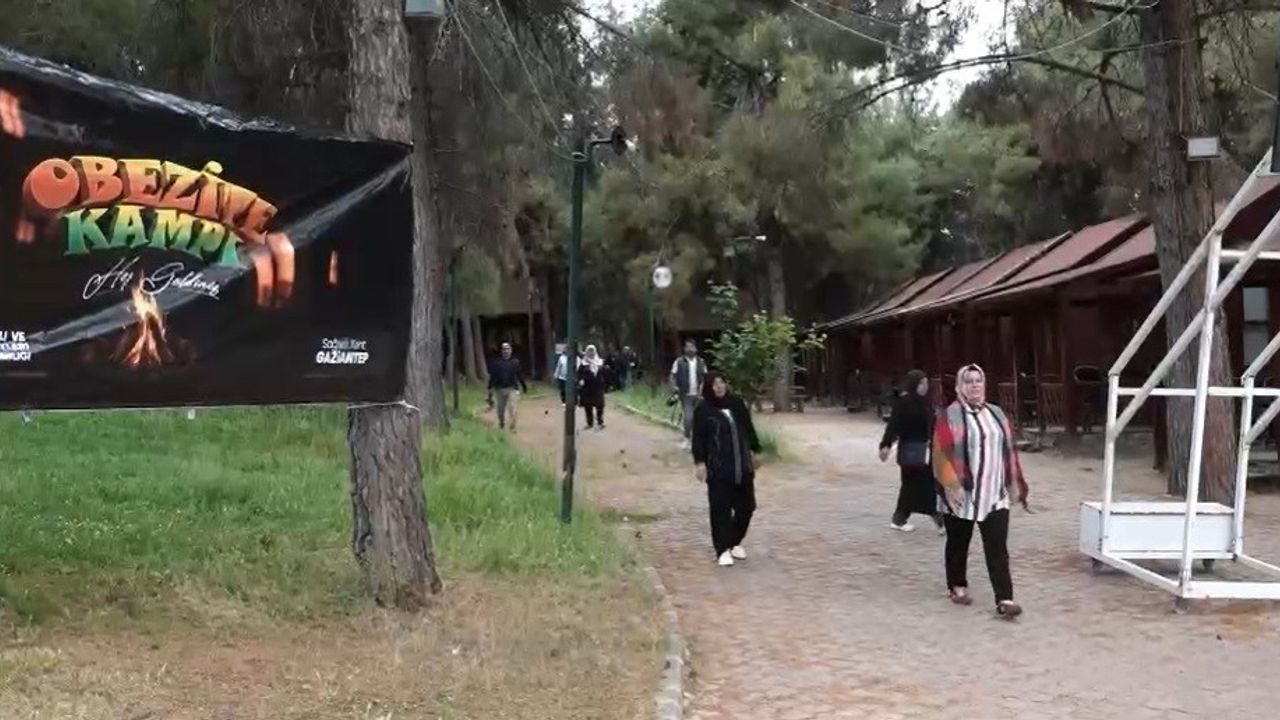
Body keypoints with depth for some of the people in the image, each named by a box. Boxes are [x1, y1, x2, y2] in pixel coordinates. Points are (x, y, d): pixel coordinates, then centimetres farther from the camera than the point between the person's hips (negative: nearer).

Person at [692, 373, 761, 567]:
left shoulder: (737, 403, 7)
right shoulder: (702, 410, -5)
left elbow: (749, 428, 14)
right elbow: (698, 438, -5)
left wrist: (754, 451, 14)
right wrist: (699, 462, -11)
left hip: (742, 465, 5)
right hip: (718, 468, -5)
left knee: (746, 506, 9)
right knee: (721, 508, -4)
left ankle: (735, 543, 27)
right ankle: (723, 550, 4)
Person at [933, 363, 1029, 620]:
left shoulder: (996, 414, 8)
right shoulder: (950, 416, -8)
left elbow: (1009, 449, 14)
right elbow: (941, 453, -13)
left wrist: (1014, 482, 12)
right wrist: (950, 485, -20)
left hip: (994, 494, 3)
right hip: (961, 494, -3)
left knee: (998, 547, -4)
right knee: (959, 543, 13)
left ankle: (1004, 600, -9)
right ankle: (957, 587, 32)